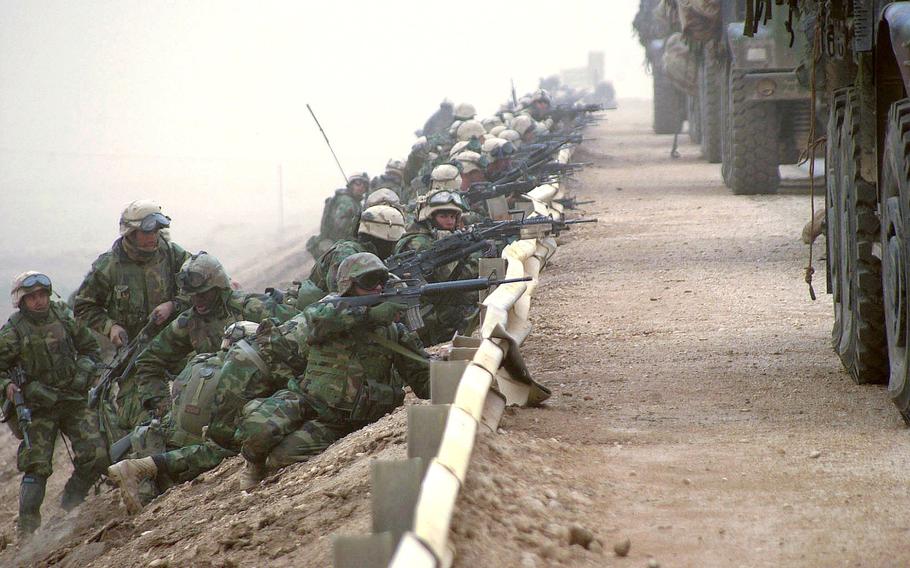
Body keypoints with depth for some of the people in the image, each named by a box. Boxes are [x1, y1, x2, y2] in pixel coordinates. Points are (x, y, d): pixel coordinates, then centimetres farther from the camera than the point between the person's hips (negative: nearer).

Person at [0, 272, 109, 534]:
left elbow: (90, 348, 16)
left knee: (96, 455, -11)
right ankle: (28, 527, -5)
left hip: (74, 401, 3)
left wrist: (83, 372, -1)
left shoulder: (64, 317, 2)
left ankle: (71, 503, 13)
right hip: (38, 407, -3)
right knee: (36, 467, -12)